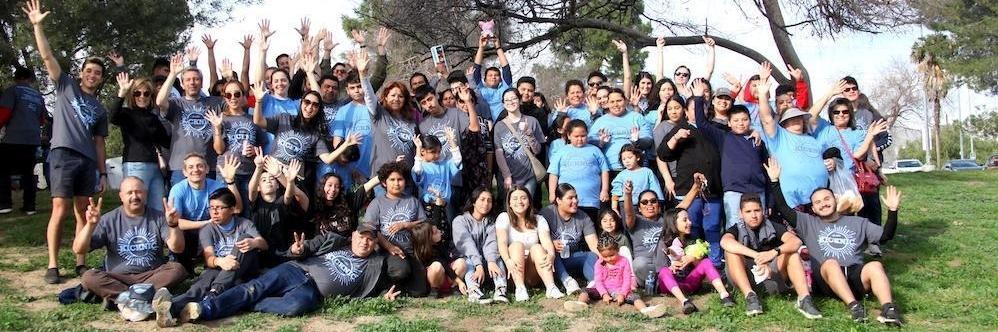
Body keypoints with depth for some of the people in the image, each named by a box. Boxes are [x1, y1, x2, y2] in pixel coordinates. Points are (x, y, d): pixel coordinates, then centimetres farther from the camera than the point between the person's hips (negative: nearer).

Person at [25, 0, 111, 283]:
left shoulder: (100, 109, 20)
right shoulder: (66, 86, 12)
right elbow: (47, 57, 3)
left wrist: (103, 172, 12)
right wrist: (37, 26, -6)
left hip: (88, 161, 4)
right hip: (63, 155, -4)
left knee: (82, 212, 5)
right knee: (60, 210, -10)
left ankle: (81, 263, 8)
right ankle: (52, 265, -7)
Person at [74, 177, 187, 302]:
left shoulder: (158, 217, 5)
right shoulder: (109, 220, 3)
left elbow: (177, 248, -6)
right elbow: (78, 249, -3)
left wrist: (173, 225, -25)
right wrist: (90, 225, -20)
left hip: (152, 276, 1)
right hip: (117, 277, 0)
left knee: (177, 269, -27)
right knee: (89, 277, -27)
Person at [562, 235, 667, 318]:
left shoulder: (624, 262, -2)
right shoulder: (599, 263, 2)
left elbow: (627, 280, -5)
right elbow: (598, 281, -4)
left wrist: (622, 294, -18)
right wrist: (604, 294, -18)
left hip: (620, 291, -2)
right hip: (604, 290, 2)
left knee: (635, 296, -29)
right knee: (586, 291, -21)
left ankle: (645, 310, -56)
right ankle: (581, 303, -51)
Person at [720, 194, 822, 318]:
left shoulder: (773, 227, 3)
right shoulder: (736, 230, -3)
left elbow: (796, 241, -16)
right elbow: (725, 242, -29)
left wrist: (774, 252, -35)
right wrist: (757, 256, -39)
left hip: (771, 276, 2)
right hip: (744, 280, -2)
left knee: (791, 252, -18)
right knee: (731, 251, -24)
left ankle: (804, 299, -31)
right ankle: (750, 296, -35)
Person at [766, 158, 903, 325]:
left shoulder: (857, 222, 25)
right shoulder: (808, 223, 20)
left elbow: (885, 236, 16)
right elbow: (784, 209, 7)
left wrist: (892, 211, 3)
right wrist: (774, 181, 0)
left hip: (856, 277, 1)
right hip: (826, 279, -1)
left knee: (875, 266, -30)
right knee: (830, 263, -35)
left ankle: (888, 309, -46)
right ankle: (854, 306, -46)